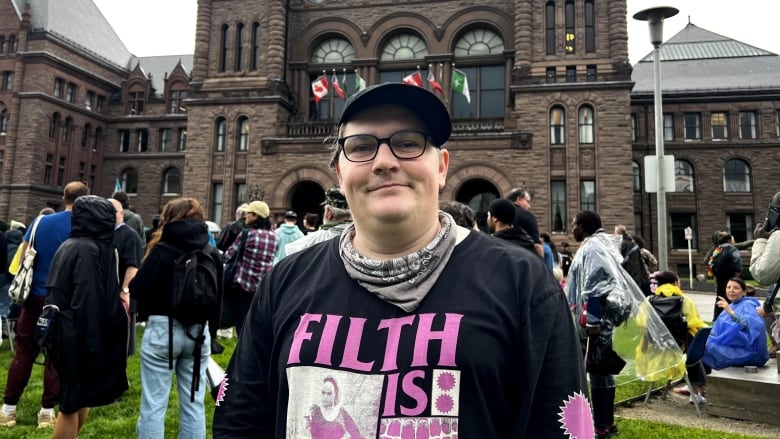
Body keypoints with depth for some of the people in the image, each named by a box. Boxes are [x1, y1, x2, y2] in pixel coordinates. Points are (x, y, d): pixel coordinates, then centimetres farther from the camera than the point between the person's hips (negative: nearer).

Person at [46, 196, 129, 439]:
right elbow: (87, 302, -23)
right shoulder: (89, 250, -18)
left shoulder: (69, 246, 10)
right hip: (77, 335, -9)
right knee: (72, 403, 4)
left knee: (82, 396, 20)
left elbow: (63, 293, 16)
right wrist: (92, 346, -21)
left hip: (66, 332, 9)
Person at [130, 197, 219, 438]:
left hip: (163, 330, -4)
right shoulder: (212, 252, 4)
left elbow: (137, 289, -9)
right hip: (198, 332, 4)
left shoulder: (163, 250, -9)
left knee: (154, 405, 5)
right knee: (193, 404, 12)